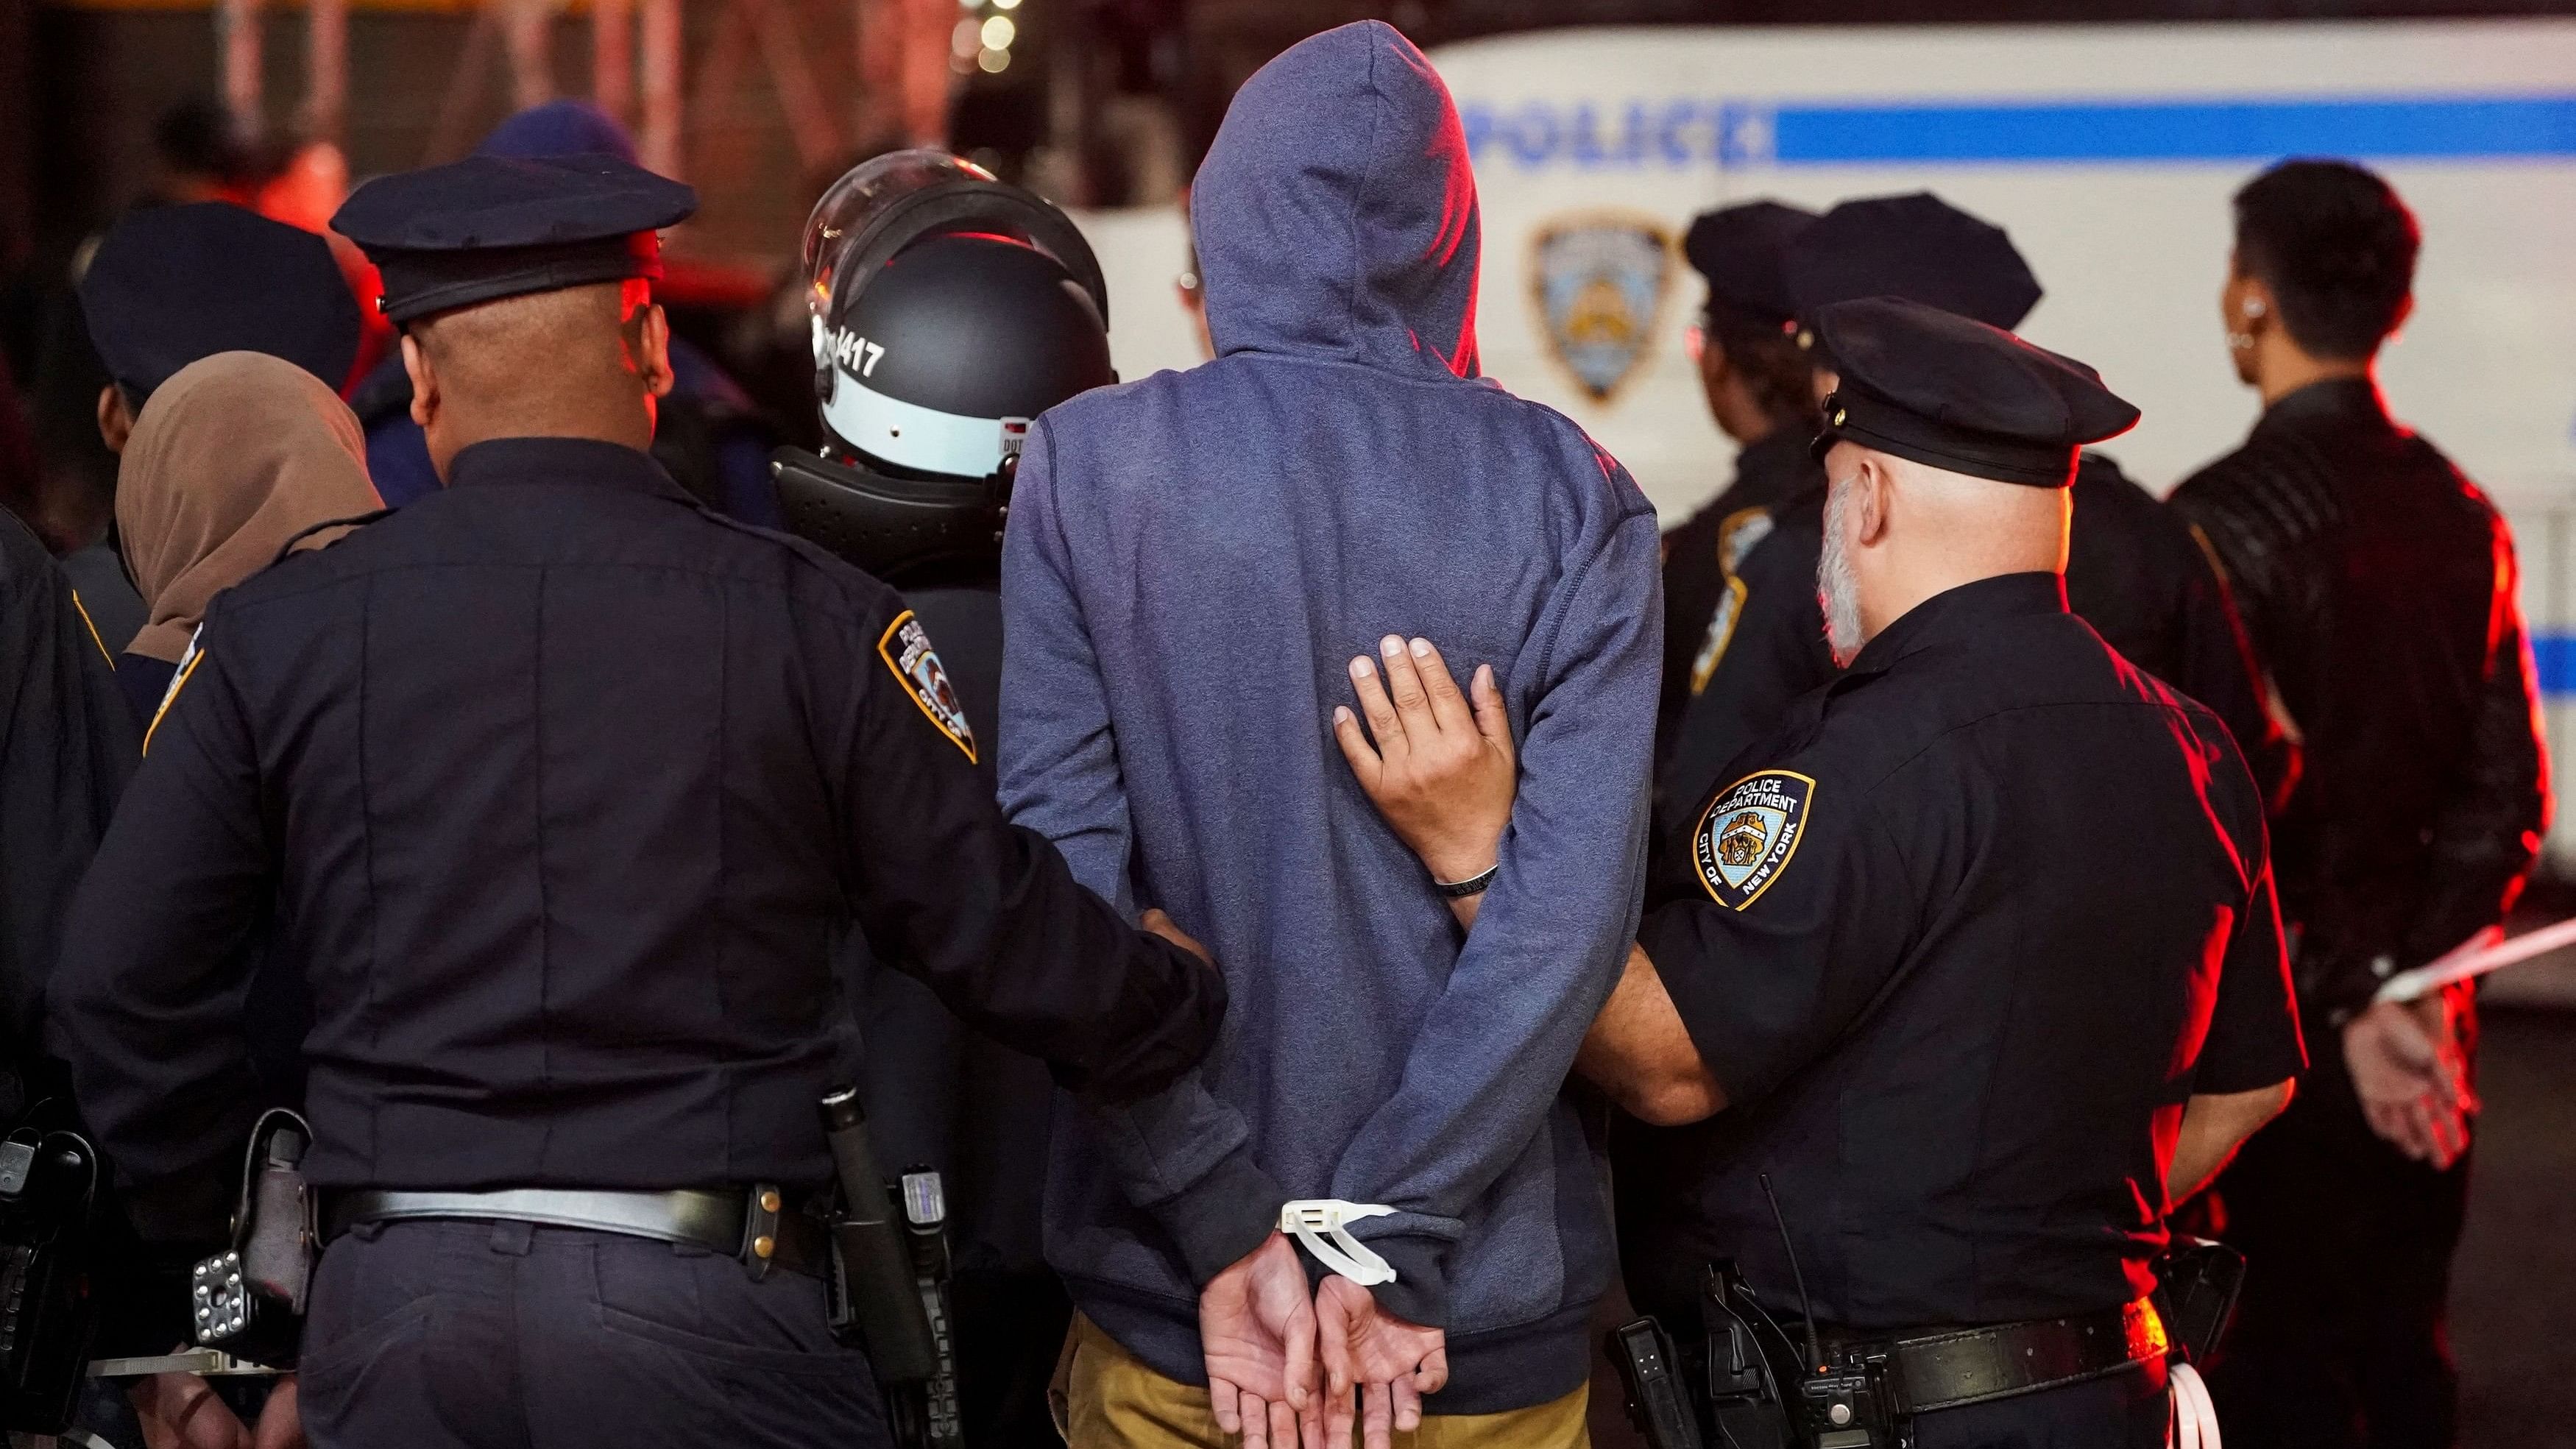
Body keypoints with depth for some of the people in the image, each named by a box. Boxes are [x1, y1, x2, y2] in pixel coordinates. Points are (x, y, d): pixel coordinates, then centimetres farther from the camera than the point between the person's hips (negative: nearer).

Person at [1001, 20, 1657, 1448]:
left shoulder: (1088, 464, -2)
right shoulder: (1573, 499, -2)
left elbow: (1058, 877, -10)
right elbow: (1572, 902, -12)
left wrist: (1227, 1233, -9)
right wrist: (1390, 1238, -12)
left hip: (1170, 1313, 0)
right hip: (1487, 1318, 0)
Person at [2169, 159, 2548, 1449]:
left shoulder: (2225, 518, -15)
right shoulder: (2460, 512, 7)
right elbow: (2508, 792, 6)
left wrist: (2345, 1005, -13)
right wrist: (2411, 977, -1)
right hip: (2425, 1040, 7)